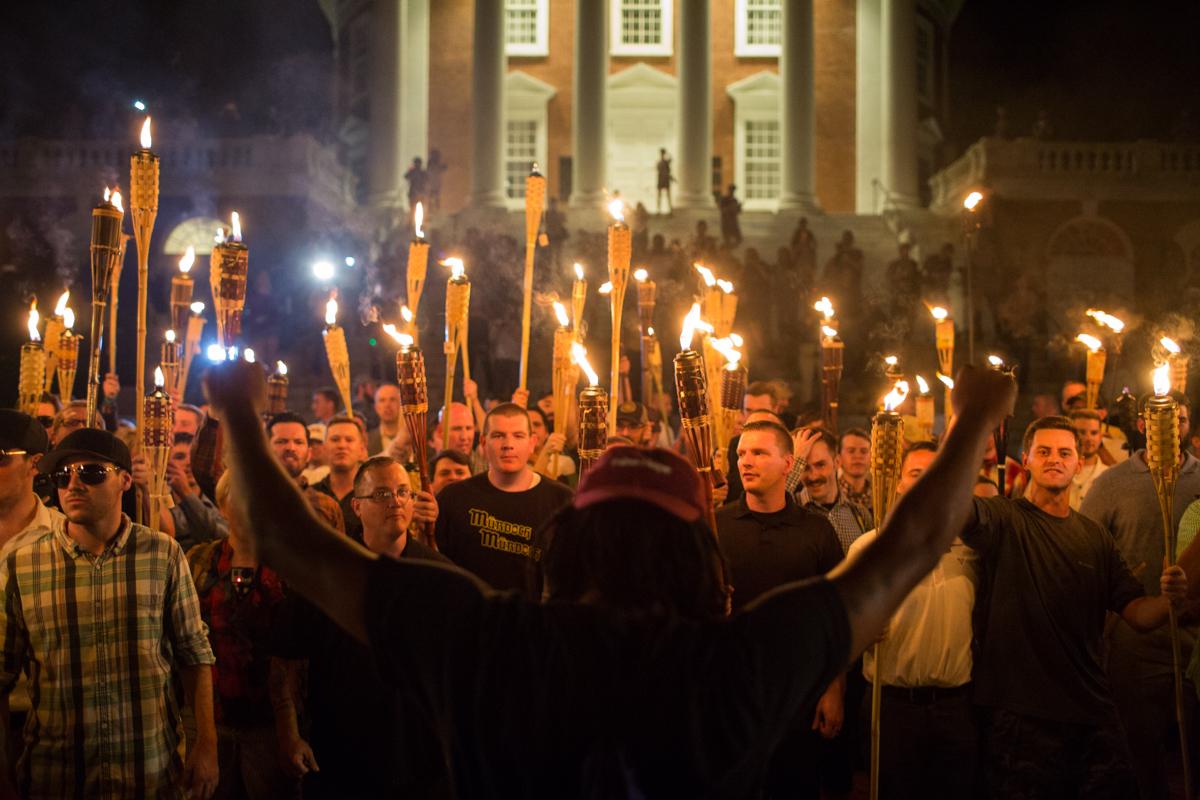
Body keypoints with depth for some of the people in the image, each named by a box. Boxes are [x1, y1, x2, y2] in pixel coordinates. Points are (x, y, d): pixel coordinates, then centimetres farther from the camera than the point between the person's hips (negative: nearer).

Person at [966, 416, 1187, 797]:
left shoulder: (1094, 535, 11)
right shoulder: (1004, 518, -3)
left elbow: (1137, 614, 8)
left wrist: (1167, 598, -15)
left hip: (1092, 713, 4)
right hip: (1021, 713, -4)